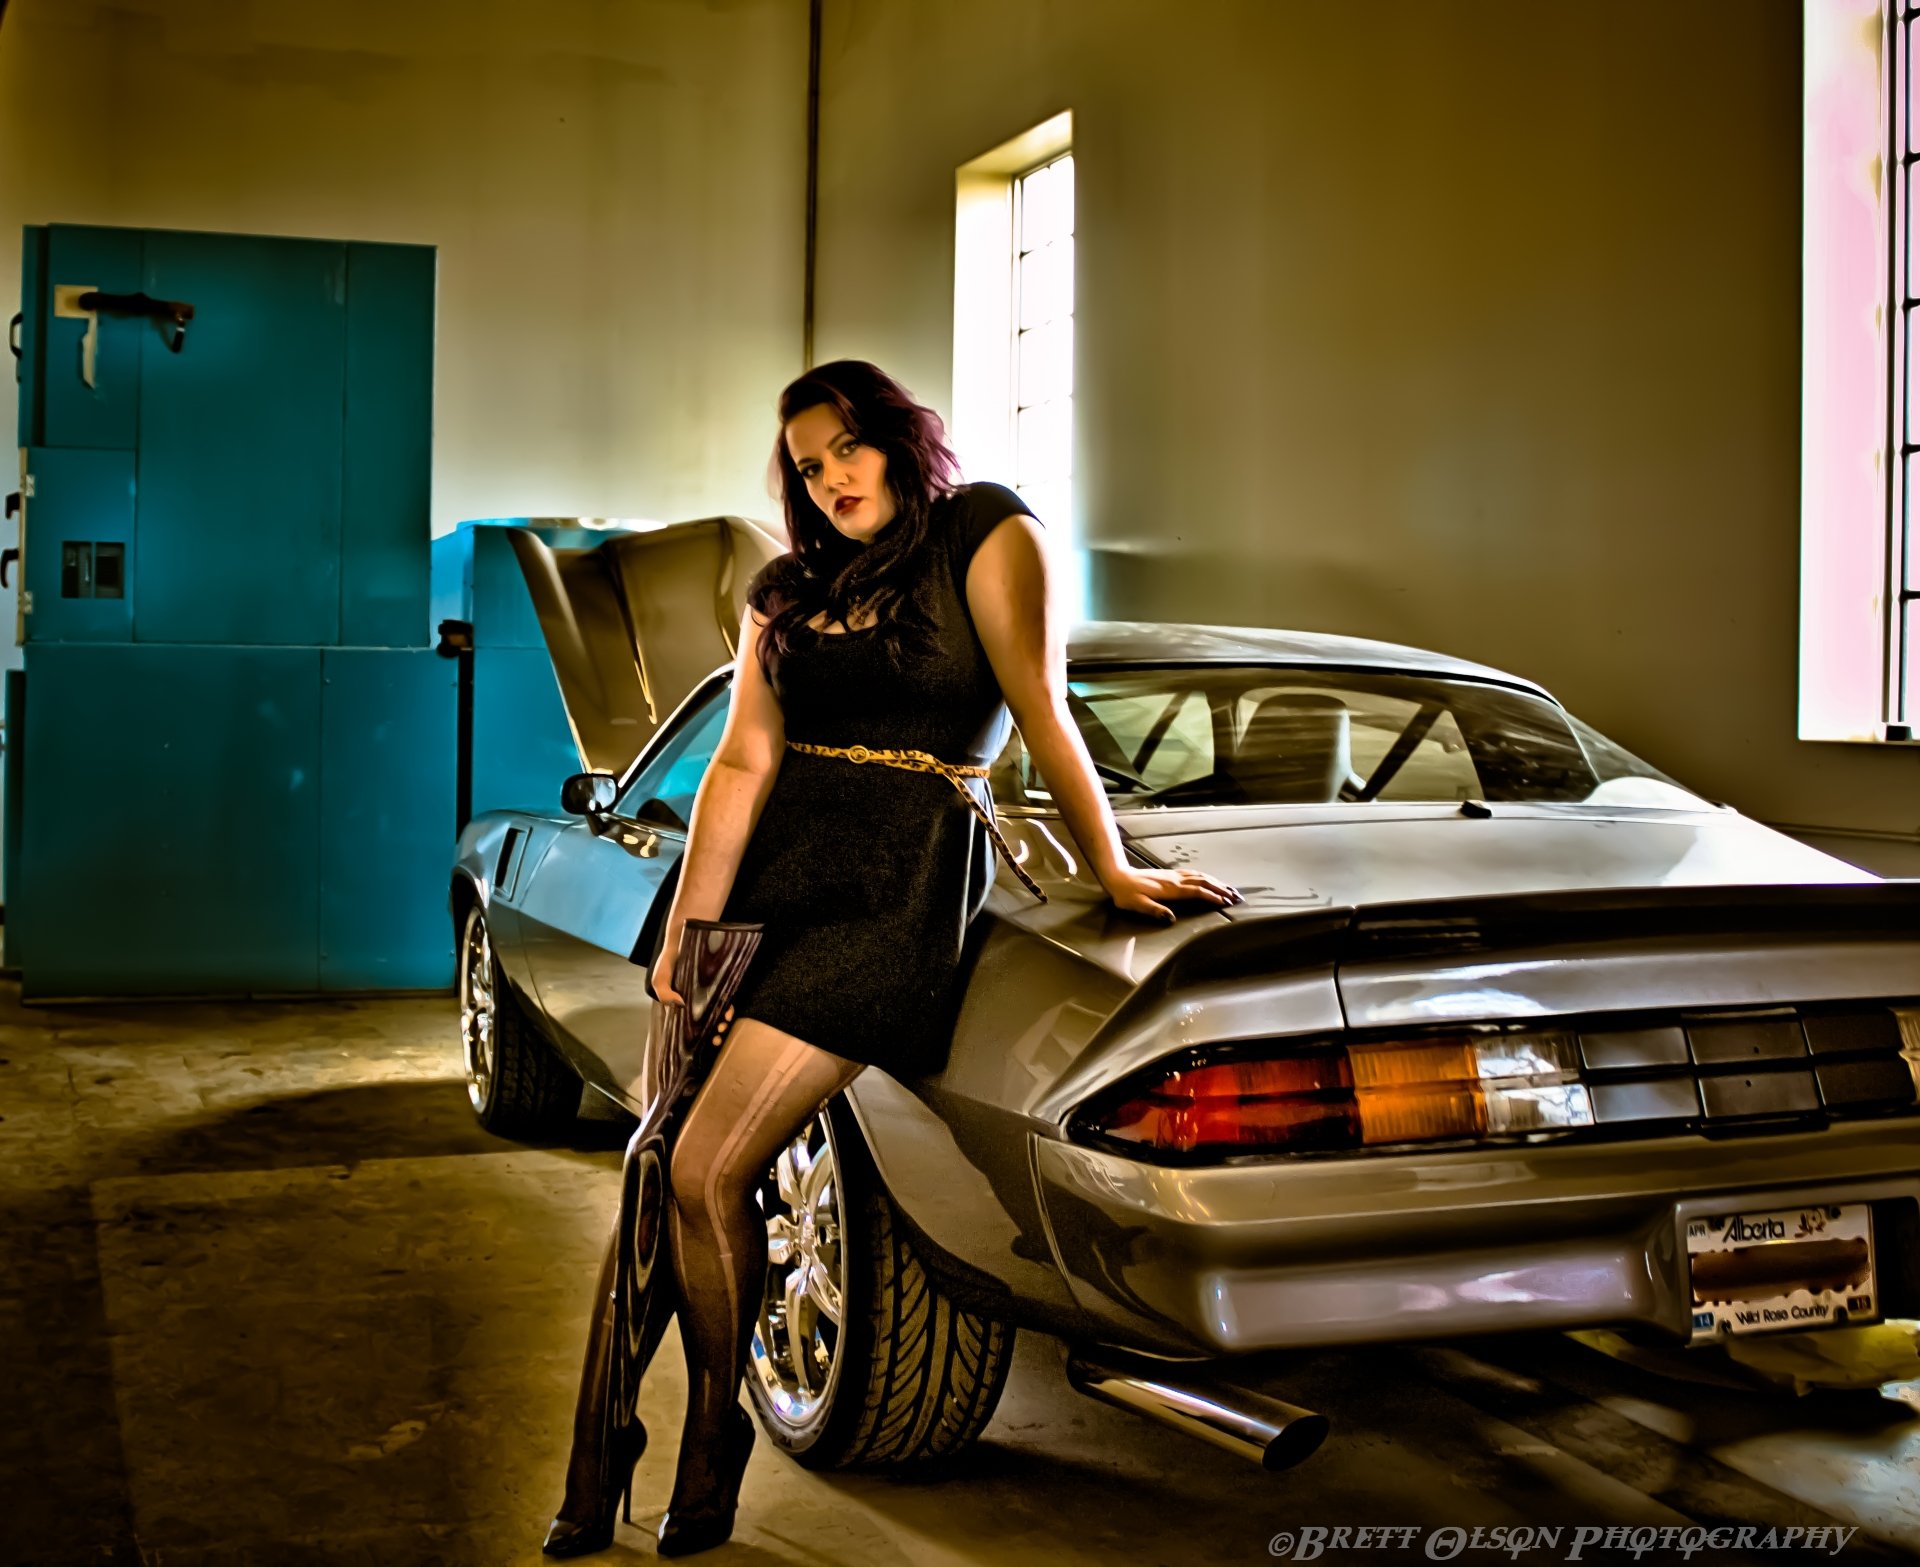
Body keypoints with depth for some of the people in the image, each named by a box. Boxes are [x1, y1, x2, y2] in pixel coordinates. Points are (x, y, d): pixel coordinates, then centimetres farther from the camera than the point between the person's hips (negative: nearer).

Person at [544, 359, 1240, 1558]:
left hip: (895, 884, -6)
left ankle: (716, 1424, 10)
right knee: (661, 1160, 0)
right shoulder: (787, 588, 17)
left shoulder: (987, 533, 2)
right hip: (770, 873, 6)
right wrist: (683, 940, 2)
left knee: (709, 1169, -12)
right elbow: (743, 763, 8)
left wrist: (1115, 871, -7)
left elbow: (1042, 714, -3)